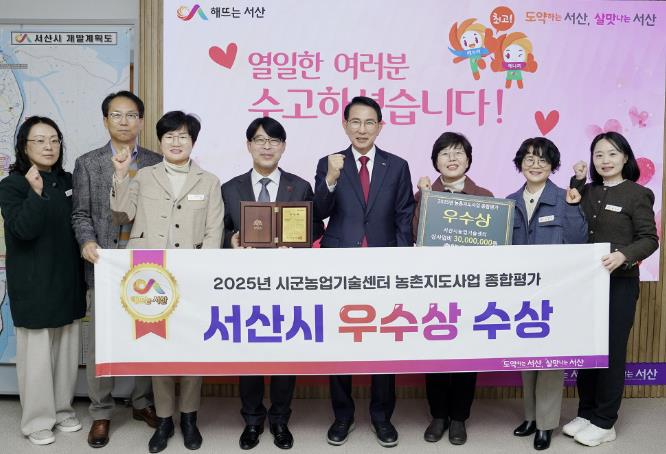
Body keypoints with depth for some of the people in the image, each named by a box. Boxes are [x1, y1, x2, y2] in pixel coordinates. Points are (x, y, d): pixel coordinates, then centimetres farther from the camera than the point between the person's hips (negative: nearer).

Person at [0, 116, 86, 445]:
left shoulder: (68, 181, 6)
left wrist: (83, 277, 11)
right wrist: (35, 193, -29)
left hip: (67, 282, 5)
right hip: (33, 285, -5)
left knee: (67, 350, 13)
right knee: (37, 353, 3)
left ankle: (62, 409, 29)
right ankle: (37, 420, 18)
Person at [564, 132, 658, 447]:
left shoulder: (637, 194, -5)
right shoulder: (588, 192, 10)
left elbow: (650, 239, -8)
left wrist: (623, 255, -28)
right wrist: (577, 182, 3)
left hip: (619, 284, -5)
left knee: (611, 351, 2)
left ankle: (604, 423, 13)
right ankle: (586, 413, 23)